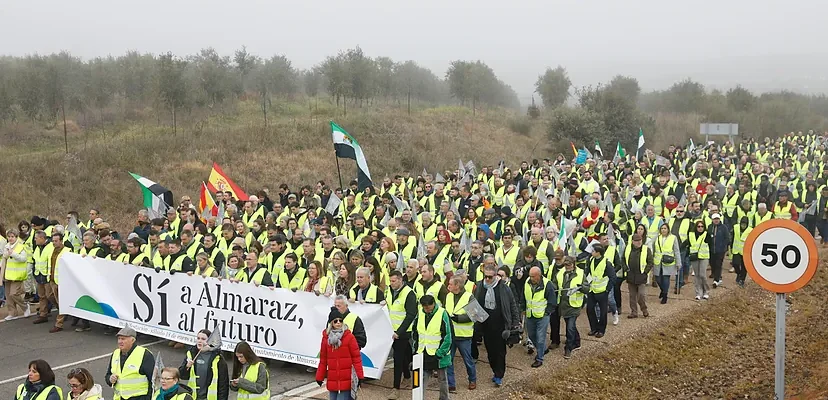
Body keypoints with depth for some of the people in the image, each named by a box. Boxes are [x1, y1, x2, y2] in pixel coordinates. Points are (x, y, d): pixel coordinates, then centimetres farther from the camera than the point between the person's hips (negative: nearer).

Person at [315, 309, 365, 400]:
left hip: (346, 380, -4)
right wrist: (319, 377, 10)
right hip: (332, 381, 4)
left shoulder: (349, 336, -4)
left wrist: (360, 375, -7)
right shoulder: (326, 337, 5)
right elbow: (323, 359, 10)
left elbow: (356, 357, -4)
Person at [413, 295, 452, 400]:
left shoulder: (442, 314, -14)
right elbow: (415, 333, 13)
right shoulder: (420, 313, 1)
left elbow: (447, 337, -12)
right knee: (421, 378, 6)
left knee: (442, 378, 11)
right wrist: (416, 349, 7)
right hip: (423, 354, 4)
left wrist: (440, 353, -15)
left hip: (438, 354, -4)